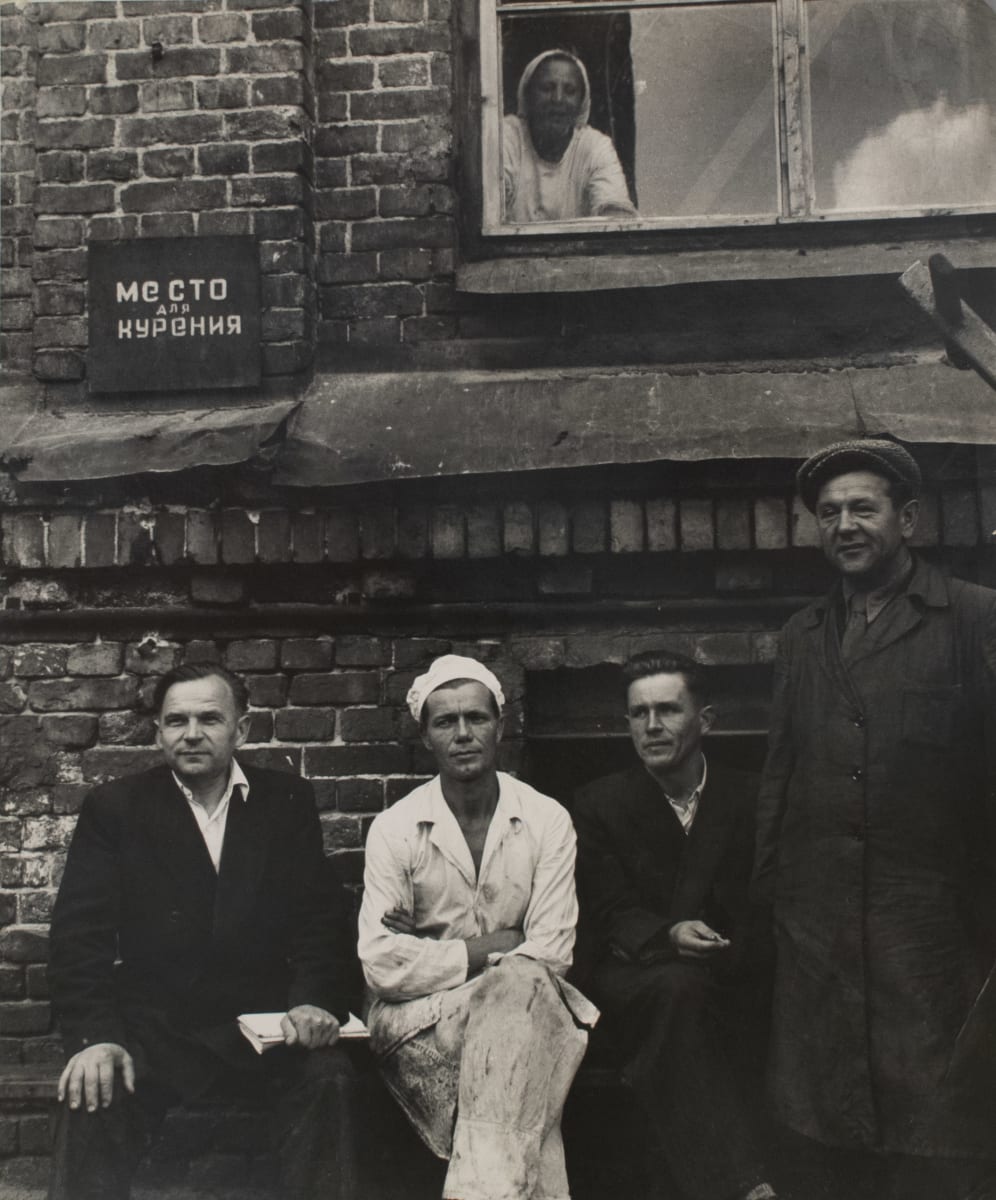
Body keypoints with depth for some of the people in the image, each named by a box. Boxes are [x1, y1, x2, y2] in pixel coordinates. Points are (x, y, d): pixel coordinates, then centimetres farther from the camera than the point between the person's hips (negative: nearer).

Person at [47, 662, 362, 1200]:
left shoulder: (288, 802, 9)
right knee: (92, 1094, -28)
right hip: (152, 1029, -1)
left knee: (327, 1075, -26)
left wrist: (315, 1000, -17)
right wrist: (94, 1035, -18)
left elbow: (321, 917, 3)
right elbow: (81, 932, -2)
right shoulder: (114, 807, 5)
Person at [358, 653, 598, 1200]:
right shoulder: (393, 829, 0)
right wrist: (492, 949, -10)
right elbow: (382, 966, -10)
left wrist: (430, 953, -9)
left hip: (523, 1004, 1)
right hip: (425, 1015, -1)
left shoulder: (548, 821, 2)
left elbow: (552, 953, -6)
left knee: (519, 986, -33)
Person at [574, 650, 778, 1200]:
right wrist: (669, 936, -23)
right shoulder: (600, 804, 7)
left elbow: (766, 908, 5)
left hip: (733, 979, 1)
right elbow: (608, 916, -1)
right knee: (678, 987, -35)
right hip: (633, 982, -1)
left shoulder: (750, 798, 9)